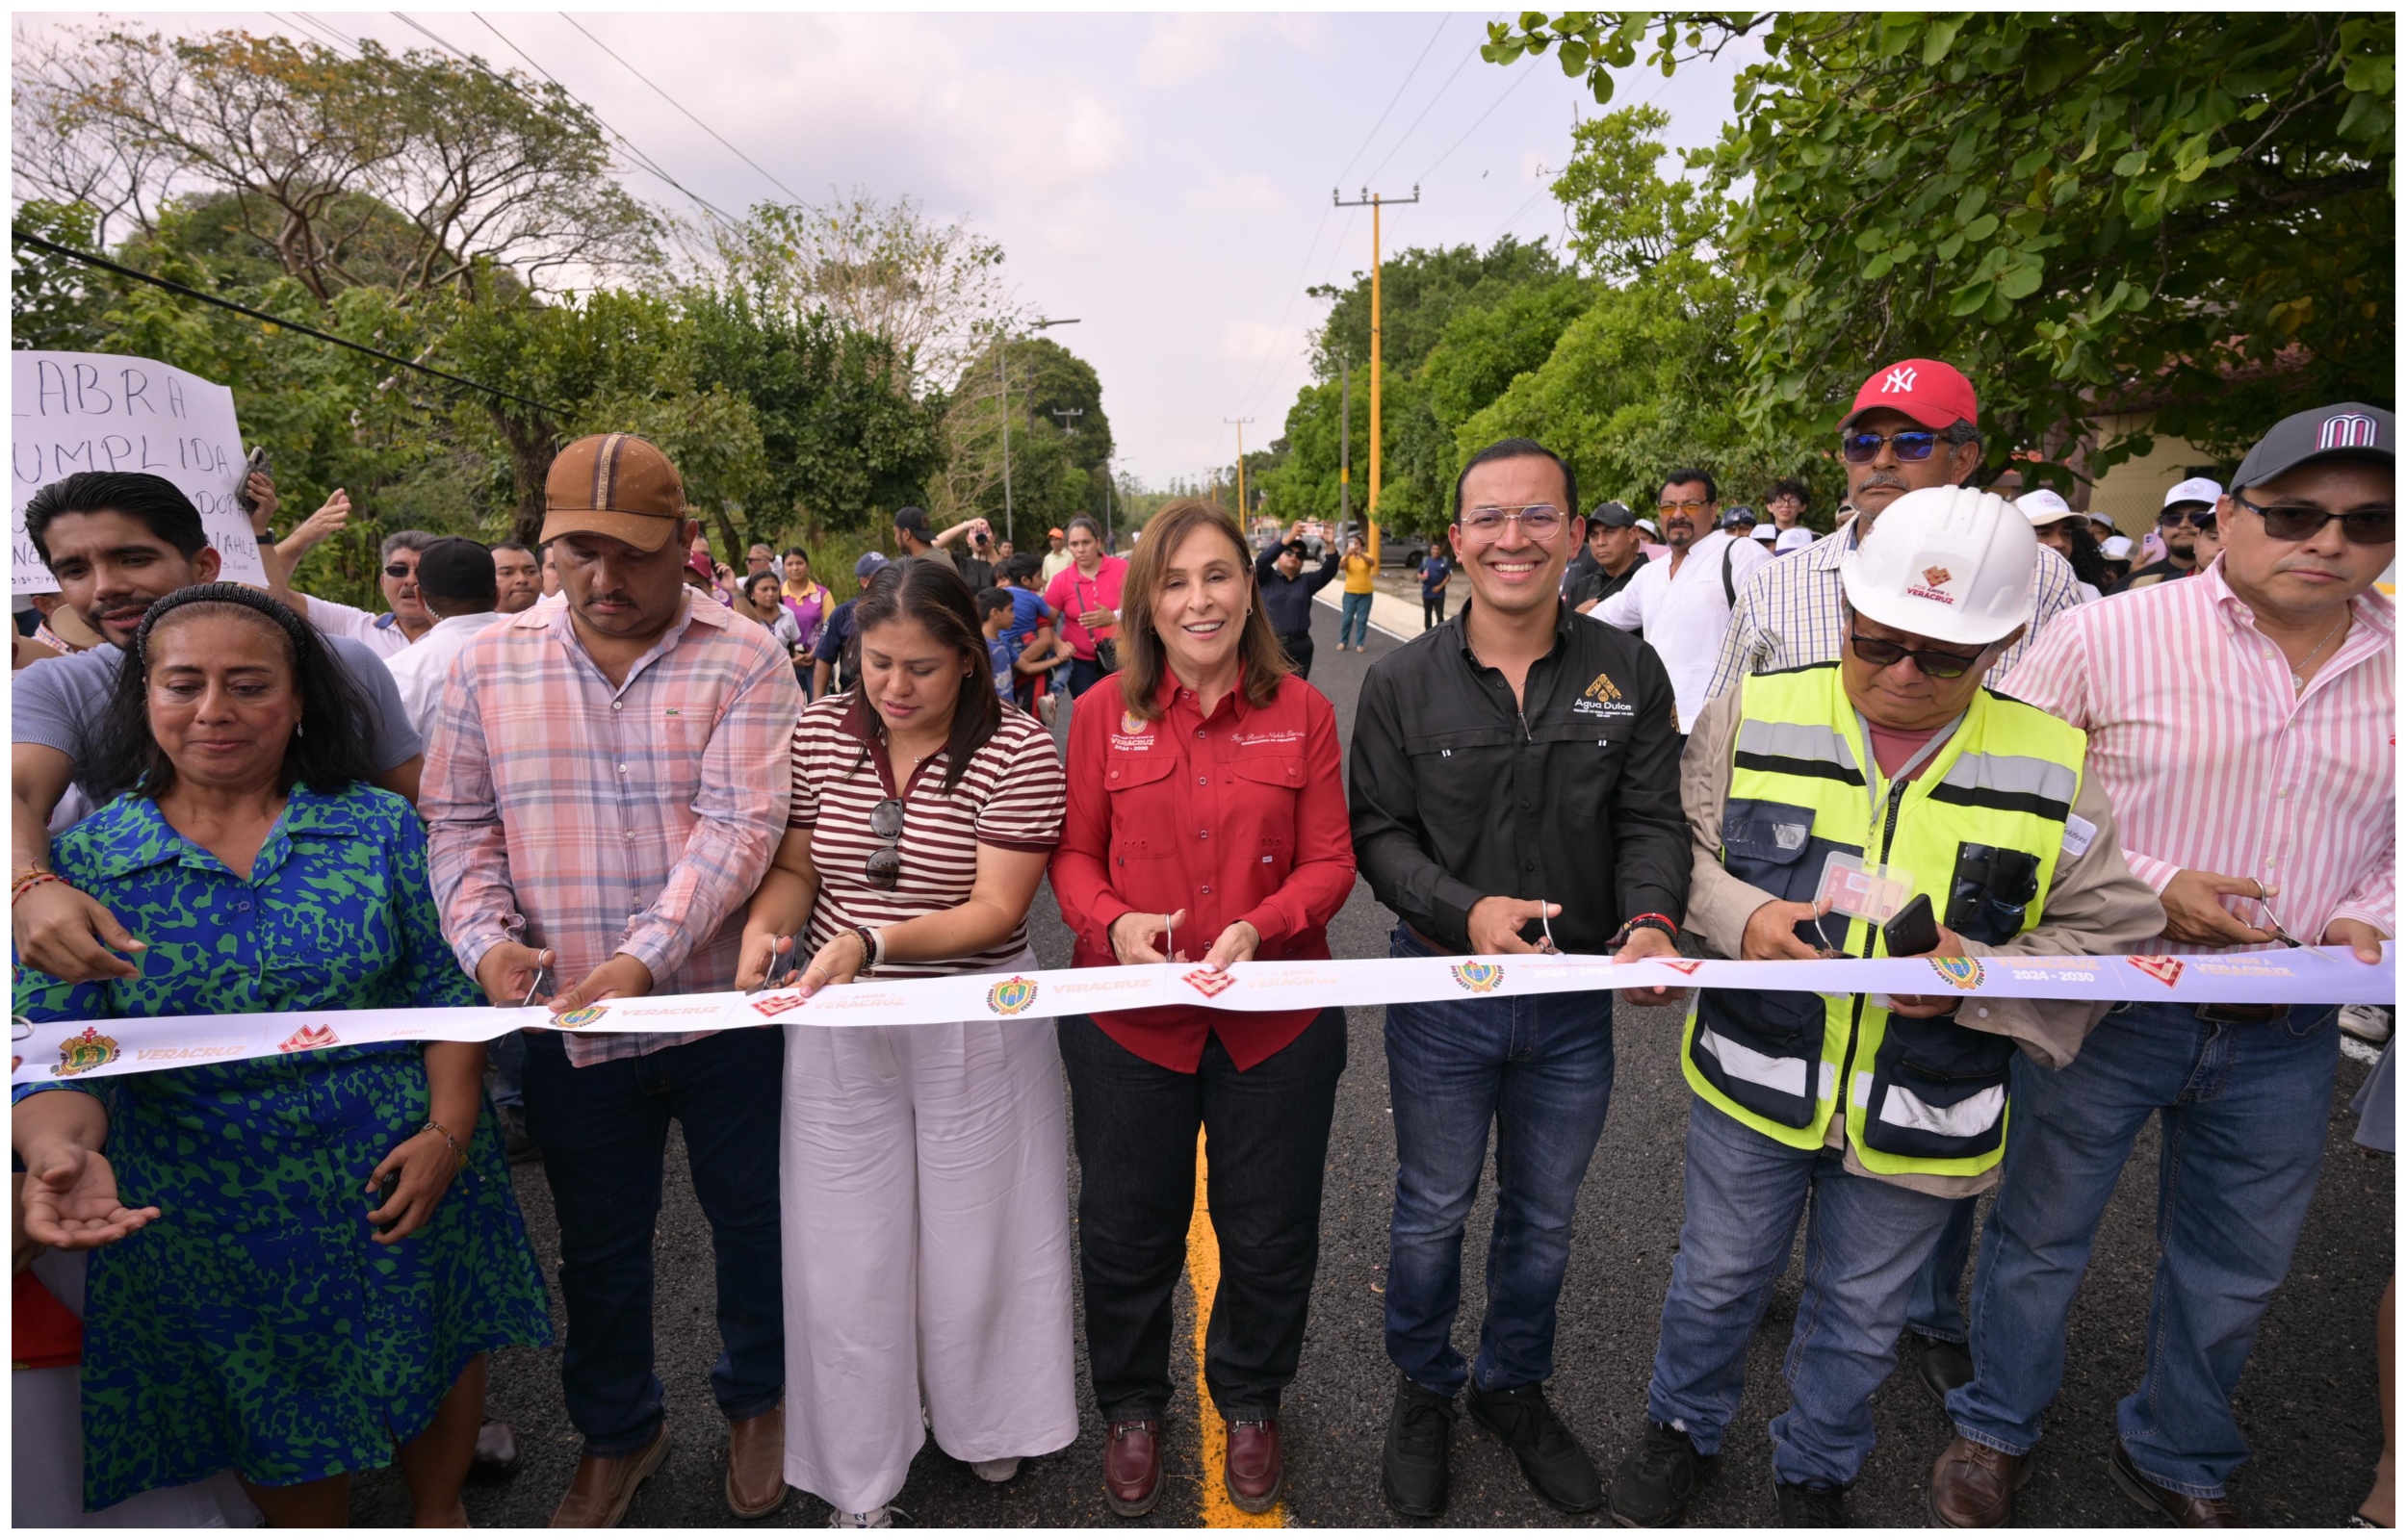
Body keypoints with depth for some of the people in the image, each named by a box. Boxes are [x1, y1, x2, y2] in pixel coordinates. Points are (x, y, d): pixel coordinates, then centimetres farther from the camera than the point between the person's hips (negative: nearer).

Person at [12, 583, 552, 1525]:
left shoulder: (381, 827, -5)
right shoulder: (84, 860, -5)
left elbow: (448, 990, -4)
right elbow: (57, 1049, -9)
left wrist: (448, 1131, -14)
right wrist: (64, 1153, -29)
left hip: (401, 1182, 1)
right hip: (205, 1215, 0)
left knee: (432, 1366, 20)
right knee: (276, 1423, 19)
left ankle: (438, 1516, 48)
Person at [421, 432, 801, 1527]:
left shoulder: (744, 664, -8)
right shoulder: (490, 665, 4)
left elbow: (737, 827, -17)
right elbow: (460, 821, 7)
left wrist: (644, 957, -26)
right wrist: (485, 934, -10)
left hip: (723, 1008, -2)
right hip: (569, 1022, 3)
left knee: (752, 1218, 15)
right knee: (598, 1243, 18)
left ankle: (757, 1399, 41)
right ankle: (617, 1434, 42)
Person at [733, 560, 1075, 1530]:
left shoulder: (1017, 751, -14)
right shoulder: (819, 733, -2)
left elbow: (996, 909, -16)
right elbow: (794, 867, 5)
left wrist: (872, 944, -28)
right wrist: (763, 924, -16)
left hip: (976, 1029, -2)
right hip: (839, 1025, 3)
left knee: (975, 1239, 15)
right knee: (847, 1252, 13)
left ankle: (988, 1423, 45)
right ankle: (861, 1479, 36)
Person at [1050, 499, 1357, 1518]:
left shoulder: (1302, 713, -4)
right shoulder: (1105, 715, -2)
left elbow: (1330, 863, -3)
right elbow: (1073, 854, 2)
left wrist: (1258, 927, -21)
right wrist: (1112, 922, -18)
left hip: (1275, 1019, 0)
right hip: (1129, 1018, 1)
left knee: (1269, 1233, 18)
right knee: (1127, 1232, 18)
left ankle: (1249, 1403, 47)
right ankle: (1131, 1407, 46)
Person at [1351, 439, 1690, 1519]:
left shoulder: (1629, 673, -3)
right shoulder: (1403, 682, -7)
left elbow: (1653, 821, -3)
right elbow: (1377, 832, -8)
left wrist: (1651, 920, -22)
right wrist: (1466, 911, -23)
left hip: (1577, 999, 2)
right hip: (1443, 994, -1)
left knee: (1544, 1216, 21)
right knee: (1432, 1213, 16)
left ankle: (1513, 1386, 46)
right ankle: (1423, 1390, 42)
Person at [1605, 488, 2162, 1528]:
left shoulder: (2056, 769, -8)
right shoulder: (1755, 714, -9)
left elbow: (2111, 936, -3)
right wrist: (1739, 917, -21)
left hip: (1918, 1120, 1)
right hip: (1751, 1084, 0)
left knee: (1860, 1315, 21)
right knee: (1718, 1275, 19)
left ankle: (1815, 1474, 49)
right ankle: (1683, 1427, 48)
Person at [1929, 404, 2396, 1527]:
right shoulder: (2110, 636, -12)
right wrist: (2150, 886, -18)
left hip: (2287, 1034, 4)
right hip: (2106, 1001, -4)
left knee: (2237, 1268, 20)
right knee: (2041, 1235, 13)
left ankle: (2177, 1459, 46)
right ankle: (1997, 1430, 38)